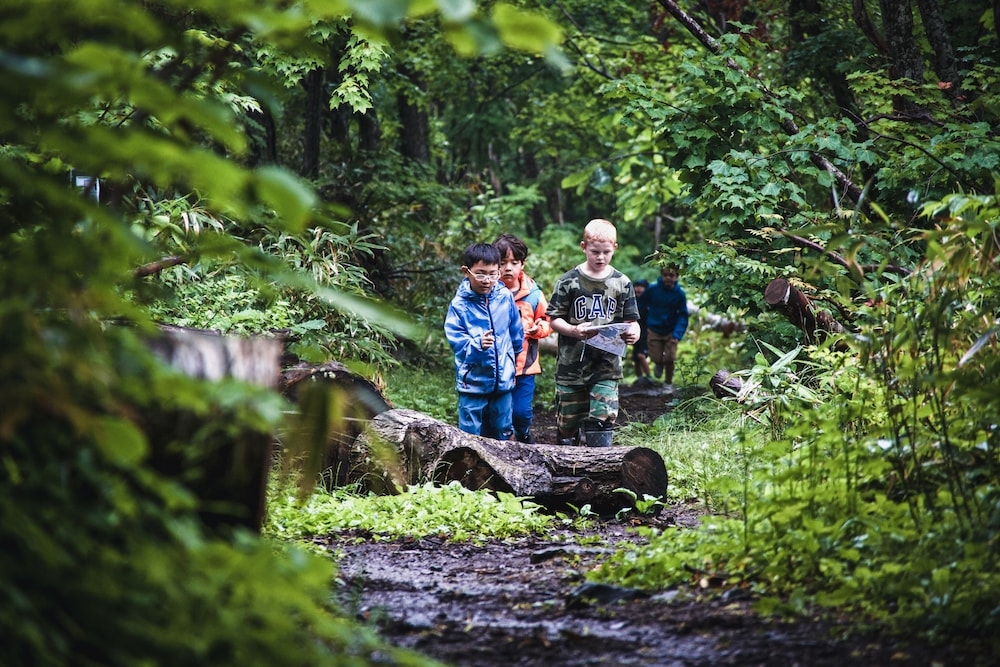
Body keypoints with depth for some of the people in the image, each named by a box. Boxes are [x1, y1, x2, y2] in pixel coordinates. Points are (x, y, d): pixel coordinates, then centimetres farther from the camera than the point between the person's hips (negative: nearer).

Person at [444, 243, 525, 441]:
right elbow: (456, 341, -15)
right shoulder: (460, 305, -12)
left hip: (503, 380, 3)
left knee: (503, 432, 15)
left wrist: (513, 357, 22)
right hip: (472, 381, -3)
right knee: (470, 433, 2)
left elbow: (516, 331, 12)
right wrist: (478, 344, -33)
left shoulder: (505, 297, -3)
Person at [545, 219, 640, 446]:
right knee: (568, 420, 7)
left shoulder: (621, 283, 4)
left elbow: (631, 320, 7)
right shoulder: (569, 281, -2)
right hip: (572, 364, 0)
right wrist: (574, 330, -20)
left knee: (604, 417, -11)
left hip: (607, 364, 0)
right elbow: (554, 319, 0)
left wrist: (632, 333, -17)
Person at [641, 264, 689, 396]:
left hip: (671, 331, 0)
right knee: (656, 358, -2)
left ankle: (668, 383, 18)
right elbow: (642, 303, 8)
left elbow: (683, 316, -10)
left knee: (670, 359, -6)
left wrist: (677, 335, -20)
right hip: (654, 330, 0)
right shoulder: (652, 290, -13)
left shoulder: (679, 294, -13)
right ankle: (659, 365, 36)